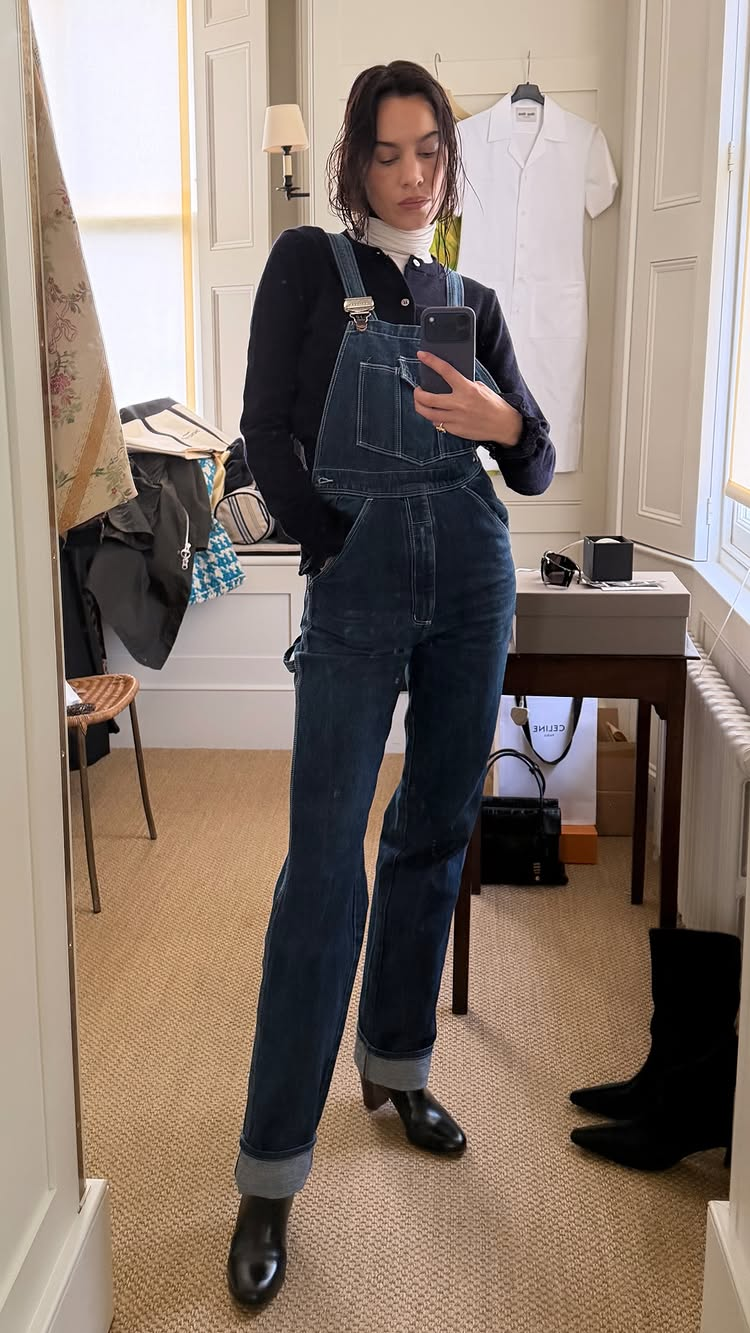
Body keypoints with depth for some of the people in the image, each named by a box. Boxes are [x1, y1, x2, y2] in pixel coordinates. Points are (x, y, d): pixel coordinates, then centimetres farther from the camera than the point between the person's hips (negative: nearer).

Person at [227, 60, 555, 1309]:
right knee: (326, 862, -9)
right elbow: (267, 436, -6)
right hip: (357, 585, -4)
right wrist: (351, 553, -8)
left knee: (436, 832, 11)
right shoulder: (311, 264, 1)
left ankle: (396, 1065, 30)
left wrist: (506, 425, -13)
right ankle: (271, 1170, 0)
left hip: (474, 579, 5)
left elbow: (536, 468, 8)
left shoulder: (472, 300, 13)